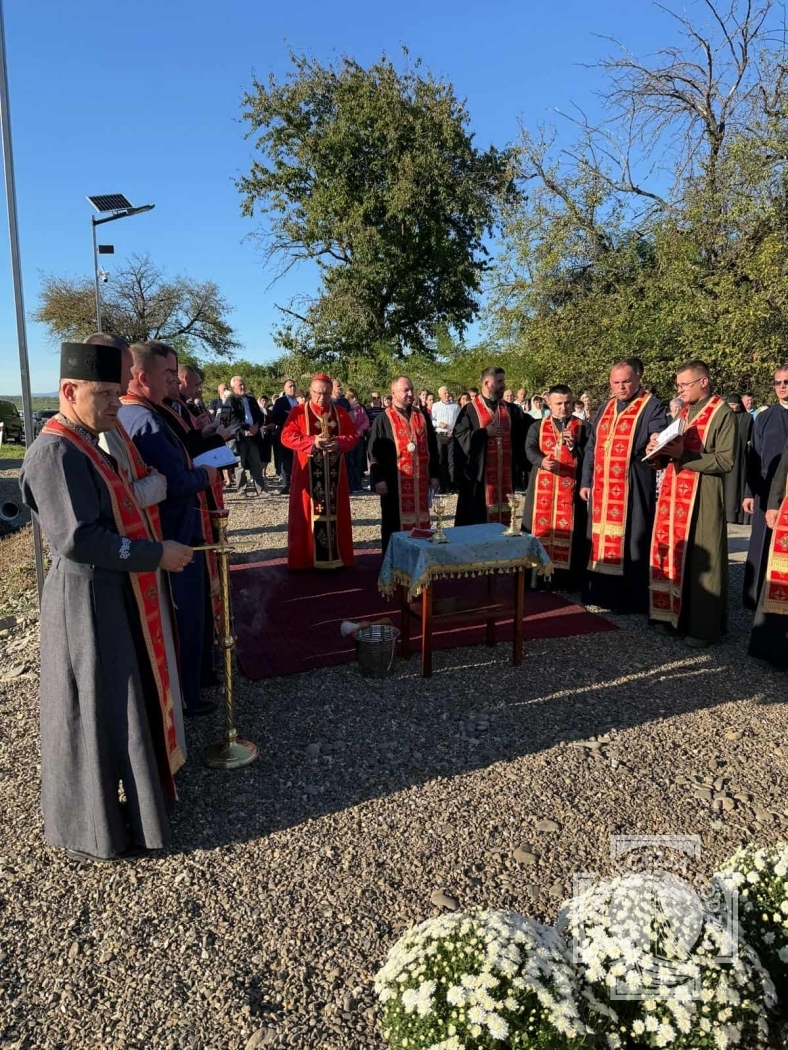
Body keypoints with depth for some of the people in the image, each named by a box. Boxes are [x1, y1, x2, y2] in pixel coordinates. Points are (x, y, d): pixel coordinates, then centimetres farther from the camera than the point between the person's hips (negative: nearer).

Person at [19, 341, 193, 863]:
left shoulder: (85, 444, 10)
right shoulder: (56, 452, -21)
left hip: (111, 595, 10)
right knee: (97, 712, 4)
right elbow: (77, 539, -27)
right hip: (89, 602, -10)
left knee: (121, 703, 22)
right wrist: (156, 554, -21)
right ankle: (94, 831, 22)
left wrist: (154, 550, 8)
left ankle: (126, 793, 41)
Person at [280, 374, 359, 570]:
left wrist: (338, 443, -17)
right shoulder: (298, 412, -1)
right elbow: (286, 436, -9)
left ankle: (336, 556, 14)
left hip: (334, 473, 3)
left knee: (335, 513, 6)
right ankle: (305, 558, 7)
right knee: (308, 513, 0)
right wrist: (312, 442, -23)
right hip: (308, 473, -3)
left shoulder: (340, 413, 8)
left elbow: (354, 436, 5)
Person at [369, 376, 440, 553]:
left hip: (420, 481, 4)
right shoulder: (383, 420, -1)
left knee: (420, 522, 8)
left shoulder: (423, 417, 11)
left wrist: (435, 474, 7)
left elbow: (433, 448, 13)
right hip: (394, 482, -4)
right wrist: (378, 479, -11)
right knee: (395, 524, 3)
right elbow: (374, 453, -4)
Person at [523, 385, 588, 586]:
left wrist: (574, 445, -14)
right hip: (543, 487, 1)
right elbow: (530, 449, -2)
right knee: (541, 525, 2)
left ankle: (566, 577, 6)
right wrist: (542, 461, -23)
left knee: (567, 528, 0)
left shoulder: (583, 427, 8)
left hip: (571, 488, -1)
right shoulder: (537, 427, 12)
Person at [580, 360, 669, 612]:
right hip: (602, 486, 6)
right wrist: (586, 481, 12)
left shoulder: (652, 407, -1)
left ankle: (631, 599, 6)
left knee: (630, 541, -2)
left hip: (632, 486, -6)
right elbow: (592, 447, 18)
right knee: (602, 539, 9)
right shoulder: (605, 409, 17)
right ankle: (603, 593, 19)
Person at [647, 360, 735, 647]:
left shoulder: (722, 413, -7)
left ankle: (703, 625, 8)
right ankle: (674, 613, 19)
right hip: (673, 493, 7)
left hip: (702, 496, -7)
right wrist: (659, 450, -3)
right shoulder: (681, 411, 15)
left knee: (700, 559, -1)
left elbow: (725, 461, -13)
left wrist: (684, 455, -21)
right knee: (672, 552, 8)